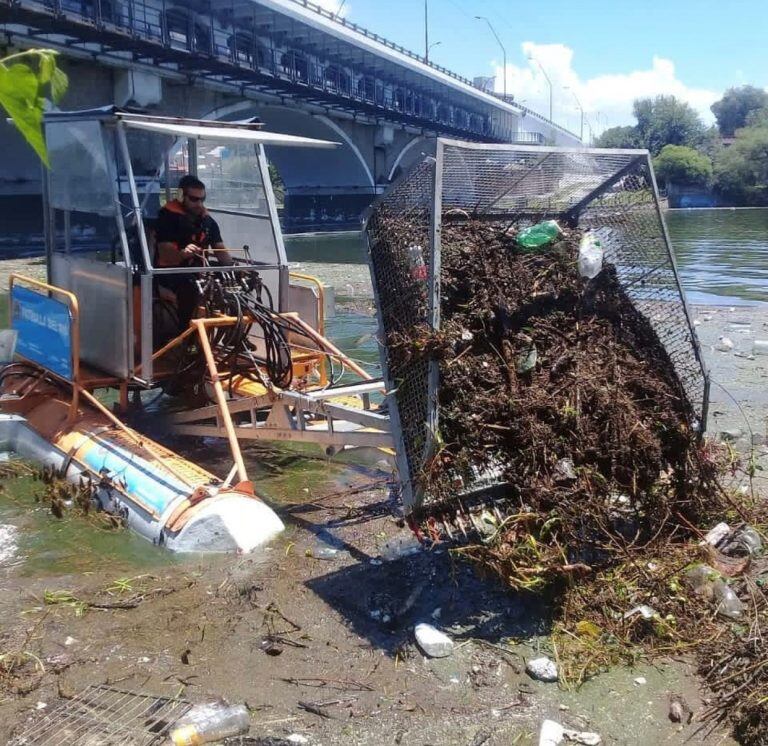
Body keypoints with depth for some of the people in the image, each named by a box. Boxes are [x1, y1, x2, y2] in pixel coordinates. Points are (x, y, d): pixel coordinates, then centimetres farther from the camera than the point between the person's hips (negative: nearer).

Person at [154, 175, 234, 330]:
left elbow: (221, 250, 4)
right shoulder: (168, 217, -10)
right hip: (170, 270, -6)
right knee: (189, 286, -39)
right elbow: (165, 255, -20)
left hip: (198, 268, 6)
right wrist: (182, 254, -44)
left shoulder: (208, 220, 9)